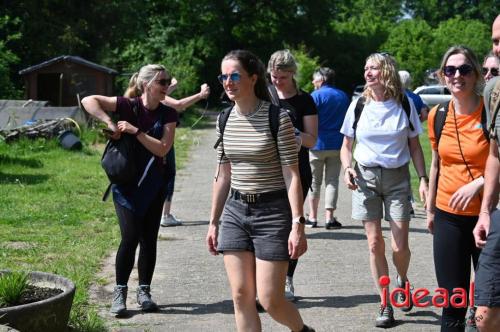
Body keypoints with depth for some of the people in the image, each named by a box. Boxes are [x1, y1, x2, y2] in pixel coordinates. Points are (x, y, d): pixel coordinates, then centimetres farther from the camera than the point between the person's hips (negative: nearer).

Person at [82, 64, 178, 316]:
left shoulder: (168, 115, -3)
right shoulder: (128, 106, -9)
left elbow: (163, 149, -15)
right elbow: (88, 101, -17)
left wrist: (135, 131, -21)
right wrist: (110, 124, -24)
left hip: (153, 184, 3)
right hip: (126, 183, -3)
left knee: (149, 239, 5)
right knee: (130, 236, -11)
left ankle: (144, 292, 17)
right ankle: (120, 293, 1)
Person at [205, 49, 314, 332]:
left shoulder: (277, 117, -11)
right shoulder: (225, 119, 6)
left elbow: (291, 175, -13)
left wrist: (297, 224, -18)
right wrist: (214, 222, 14)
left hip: (272, 212, -5)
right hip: (235, 211, 5)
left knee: (270, 300, -4)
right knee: (241, 296, 2)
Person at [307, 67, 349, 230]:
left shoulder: (316, 96, -8)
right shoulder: (343, 96, 8)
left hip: (317, 144, -3)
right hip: (337, 145, 4)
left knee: (315, 181, 8)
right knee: (332, 181, 6)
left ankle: (312, 216, 13)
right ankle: (329, 217, 0)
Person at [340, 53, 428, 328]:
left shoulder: (404, 104, 0)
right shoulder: (358, 105, 2)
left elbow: (414, 146, 6)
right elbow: (346, 145, 9)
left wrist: (423, 179, -5)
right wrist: (347, 168, -11)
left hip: (397, 177, -1)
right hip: (365, 176, 1)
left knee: (399, 247, -4)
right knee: (375, 244, -1)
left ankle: (402, 282, 29)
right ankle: (385, 304, 10)